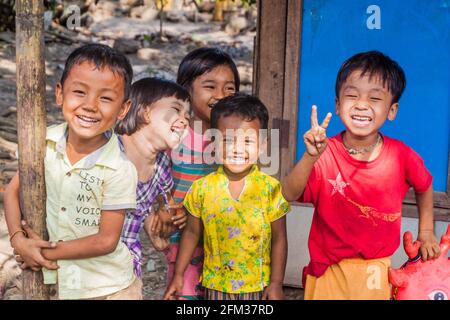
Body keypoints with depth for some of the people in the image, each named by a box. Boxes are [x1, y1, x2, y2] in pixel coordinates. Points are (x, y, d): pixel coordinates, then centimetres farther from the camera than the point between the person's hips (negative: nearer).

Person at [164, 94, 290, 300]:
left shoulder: (270, 188, -10)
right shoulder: (202, 187, -6)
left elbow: (279, 239, -4)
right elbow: (192, 233, 5)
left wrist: (276, 283, -5)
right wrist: (178, 275, 6)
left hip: (257, 287, -1)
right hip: (215, 285, 1)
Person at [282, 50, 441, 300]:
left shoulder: (401, 156, -11)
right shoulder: (325, 153, -16)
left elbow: (424, 186, 10)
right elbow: (290, 195, -28)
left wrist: (426, 232, 14)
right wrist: (310, 157, -42)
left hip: (375, 271, 1)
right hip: (327, 270, -1)